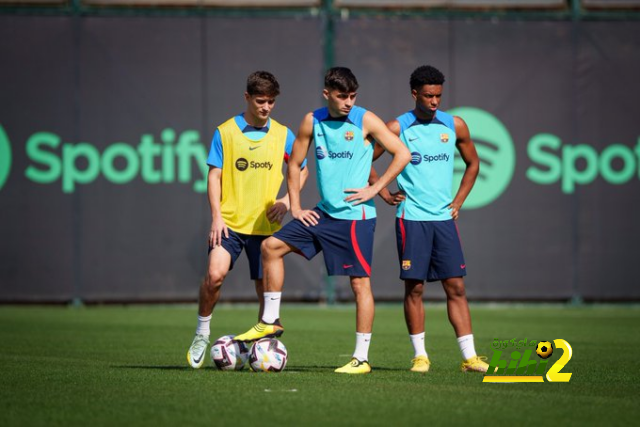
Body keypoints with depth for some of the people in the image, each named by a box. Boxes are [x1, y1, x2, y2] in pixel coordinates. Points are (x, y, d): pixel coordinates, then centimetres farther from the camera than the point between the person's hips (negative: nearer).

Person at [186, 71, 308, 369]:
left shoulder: (282, 135, 6)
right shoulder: (225, 132, 0)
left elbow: (302, 171, 16)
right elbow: (214, 176, 1)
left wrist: (287, 200, 0)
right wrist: (216, 216, -8)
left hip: (266, 224, 2)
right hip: (230, 221, -2)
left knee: (267, 289, 2)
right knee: (215, 274, -20)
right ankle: (201, 334, -1)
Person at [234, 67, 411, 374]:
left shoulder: (365, 121, -7)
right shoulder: (313, 121, 5)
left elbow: (402, 154, -6)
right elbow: (295, 164, 15)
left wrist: (374, 189, -10)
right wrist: (295, 207, 7)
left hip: (356, 215, -6)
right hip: (324, 213, 6)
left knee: (360, 282, -6)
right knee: (272, 246, 2)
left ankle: (361, 358, -2)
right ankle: (270, 322, 12)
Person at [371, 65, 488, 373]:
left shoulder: (454, 126, 6)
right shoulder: (397, 128, -3)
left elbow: (472, 163, 19)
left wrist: (459, 200, 10)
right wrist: (385, 193, 1)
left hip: (444, 218, 2)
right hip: (411, 218, -2)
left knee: (456, 286, -1)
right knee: (414, 287, -1)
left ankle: (469, 356, -2)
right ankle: (419, 355, 7)